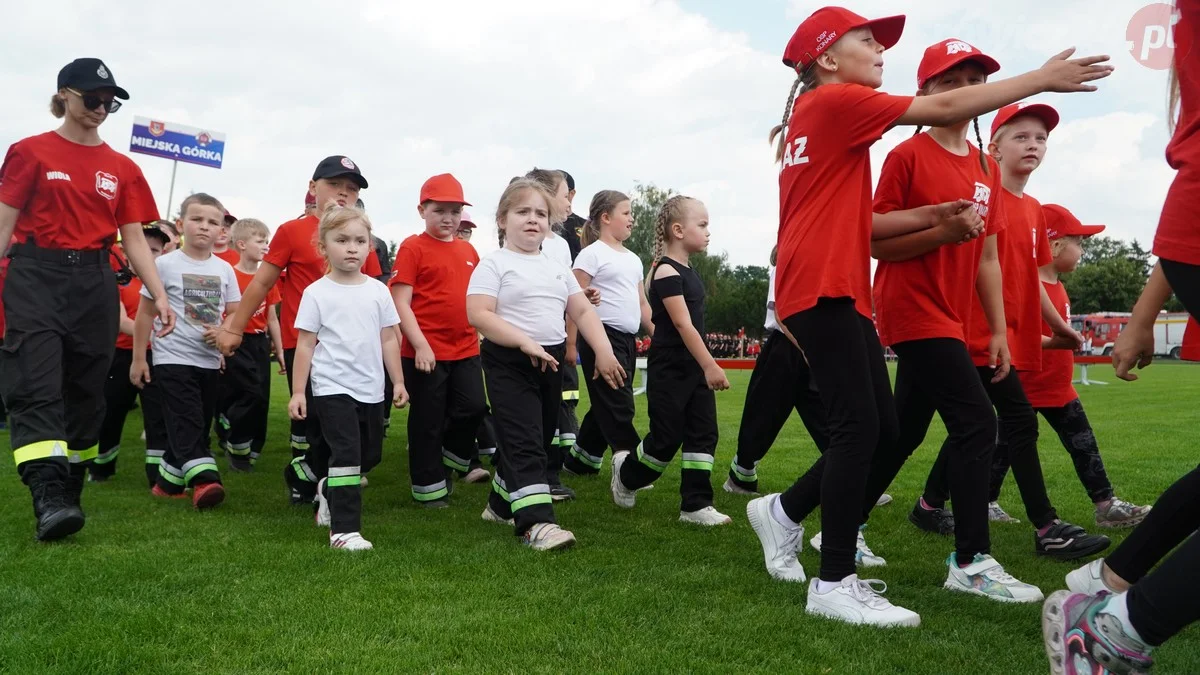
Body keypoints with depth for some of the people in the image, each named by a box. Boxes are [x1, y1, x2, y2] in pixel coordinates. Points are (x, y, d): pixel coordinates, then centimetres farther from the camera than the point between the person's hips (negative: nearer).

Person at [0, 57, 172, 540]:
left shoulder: (122, 169, 11)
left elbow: (134, 239, 8)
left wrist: (159, 296, -3)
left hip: (95, 283, 3)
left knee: (86, 393, 5)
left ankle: (69, 496, 16)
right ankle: (49, 500, -23)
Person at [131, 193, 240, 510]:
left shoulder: (224, 269, 6)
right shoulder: (166, 264, -4)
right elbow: (145, 313, 1)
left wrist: (223, 331, -12)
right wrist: (138, 358, 0)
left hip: (210, 360, 5)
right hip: (173, 358, -5)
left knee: (199, 423, 10)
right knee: (186, 421, -15)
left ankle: (168, 481, 25)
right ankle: (205, 480, -26)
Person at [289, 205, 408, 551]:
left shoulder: (378, 290, 4)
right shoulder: (317, 292, -4)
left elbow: (388, 340, 9)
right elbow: (305, 344, -3)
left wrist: (398, 382, 8)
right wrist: (298, 391, -4)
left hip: (371, 388, 5)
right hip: (332, 387, -5)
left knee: (370, 453, 16)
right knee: (346, 451, -13)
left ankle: (330, 489, 43)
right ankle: (343, 529, -6)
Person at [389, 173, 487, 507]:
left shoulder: (468, 250, 11)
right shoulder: (412, 248, -6)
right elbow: (400, 302, -11)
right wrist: (420, 345, -18)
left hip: (465, 349, 5)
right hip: (425, 351, -5)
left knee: (473, 408, 4)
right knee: (428, 421, 4)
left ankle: (449, 460, 29)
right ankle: (429, 487, 18)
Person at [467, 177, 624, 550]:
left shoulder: (557, 268, 13)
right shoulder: (494, 264, -7)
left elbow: (583, 311, 13)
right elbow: (478, 314, -17)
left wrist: (603, 350, -1)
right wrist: (525, 342, -24)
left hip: (551, 362, 7)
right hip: (509, 362, -7)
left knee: (539, 438, 16)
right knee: (523, 441, -12)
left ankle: (502, 502, 33)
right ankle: (535, 521, -13)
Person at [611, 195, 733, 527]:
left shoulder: (688, 272, 12)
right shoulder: (666, 271, -15)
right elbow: (683, 325, -22)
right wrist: (710, 365, -25)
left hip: (694, 367, 9)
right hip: (669, 369, -8)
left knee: (703, 434, 4)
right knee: (667, 438, -1)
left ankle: (696, 505, 9)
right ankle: (625, 472, 25)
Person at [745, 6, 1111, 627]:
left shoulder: (807, 117, 23)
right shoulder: (837, 101, -5)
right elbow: (944, 108, -7)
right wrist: (1042, 78, 0)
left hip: (840, 290, 10)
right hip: (824, 290, -10)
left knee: (880, 429, 8)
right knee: (859, 427, -12)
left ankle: (782, 511, 21)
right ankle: (835, 584, -6)